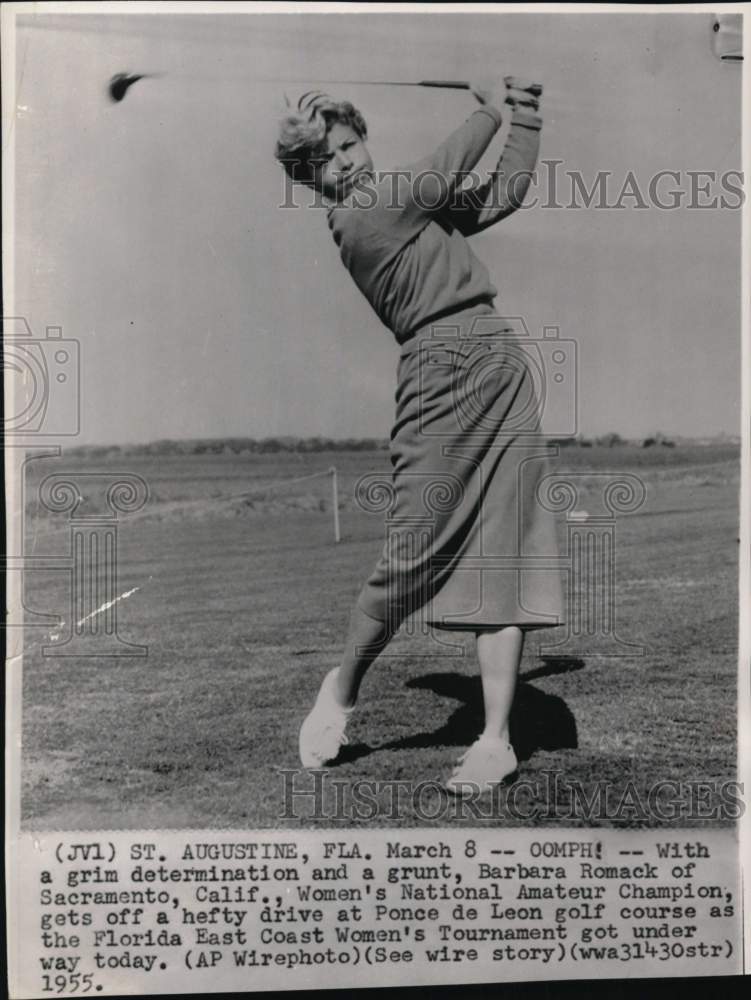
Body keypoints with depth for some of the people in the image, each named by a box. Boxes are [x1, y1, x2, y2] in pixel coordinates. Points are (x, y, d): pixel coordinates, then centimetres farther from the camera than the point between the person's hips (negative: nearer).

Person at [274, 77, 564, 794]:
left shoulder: (409, 203, 24)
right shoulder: (363, 214, -1)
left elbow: (505, 191, 29)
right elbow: (451, 167, 9)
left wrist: (524, 110, 26)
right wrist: (491, 109, 26)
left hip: (504, 361, 7)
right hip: (443, 368, -7)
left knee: (503, 557, 0)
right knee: (412, 556, -9)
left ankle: (496, 740, 5)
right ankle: (341, 687, 18)